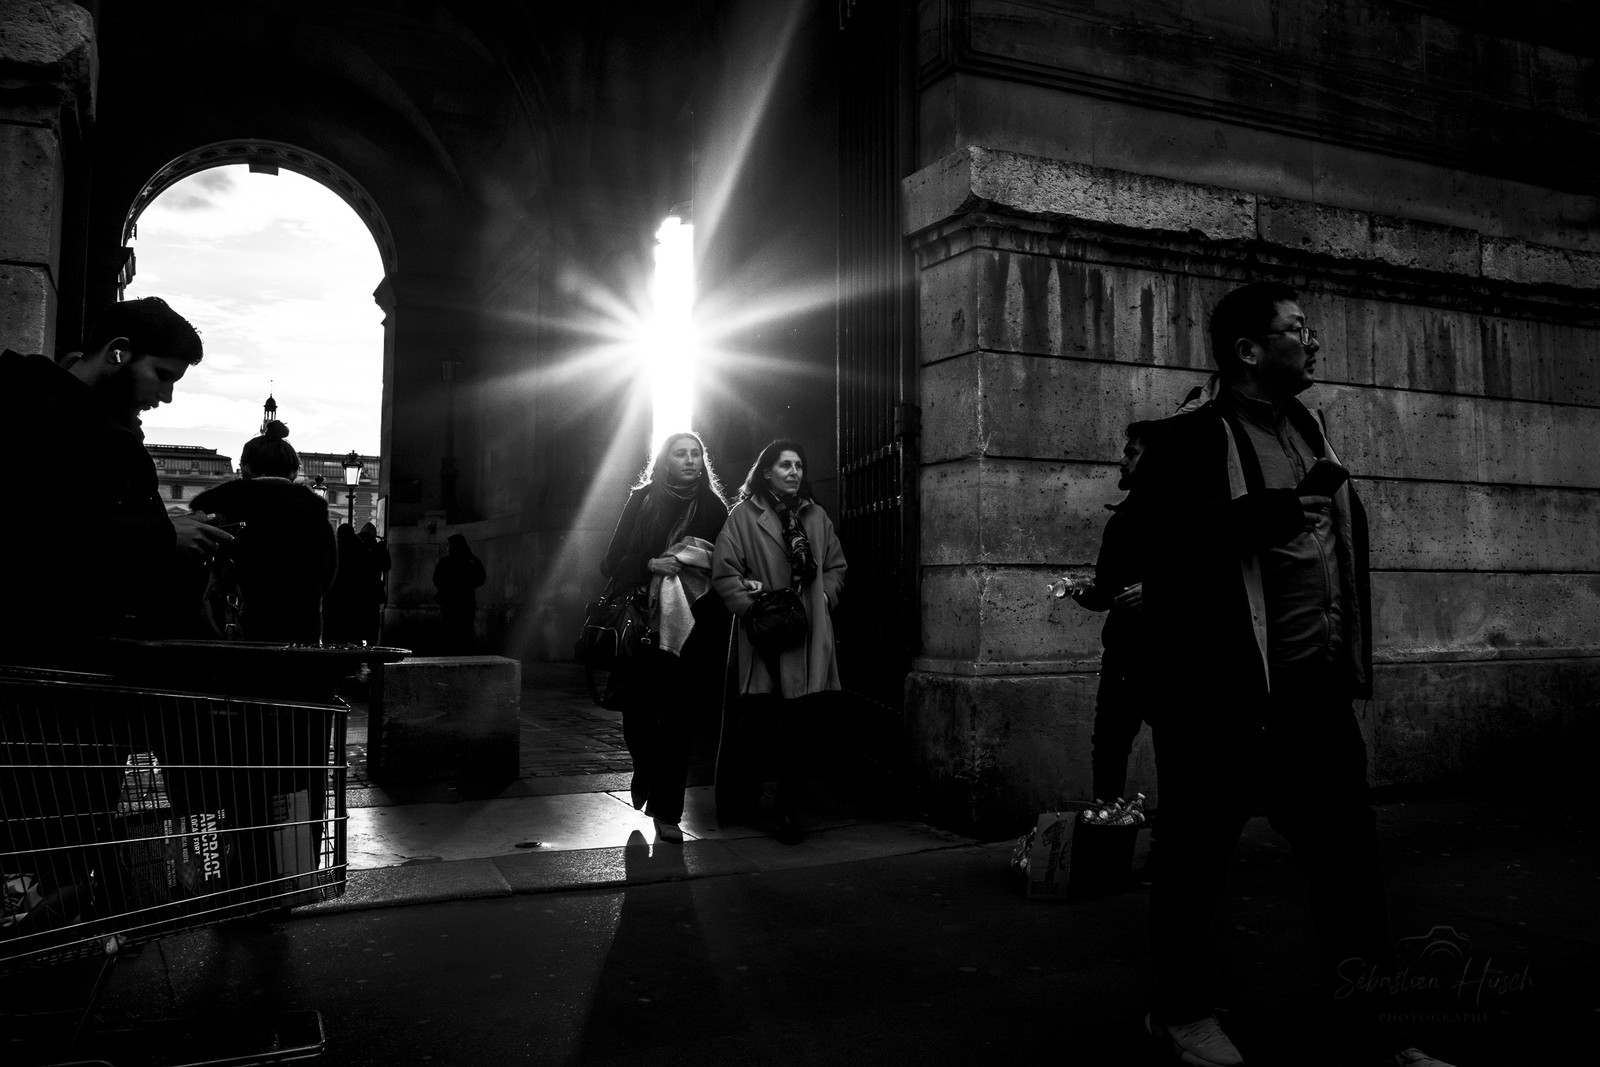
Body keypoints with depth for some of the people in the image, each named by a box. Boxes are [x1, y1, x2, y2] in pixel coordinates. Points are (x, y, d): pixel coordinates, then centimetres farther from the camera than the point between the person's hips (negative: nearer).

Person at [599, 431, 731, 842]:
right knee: (637, 708, -1)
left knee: (678, 715, -3)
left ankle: (666, 810, 7)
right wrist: (650, 566, -13)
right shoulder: (641, 501, 6)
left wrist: (693, 564, -11)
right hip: (646, 619, 0)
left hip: (694, 626, 0)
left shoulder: (714, 507, 8)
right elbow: (614, 561, 4)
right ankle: (646, 773, 31)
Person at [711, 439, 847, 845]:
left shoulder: (816, 516, 13)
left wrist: (823, 598, 3)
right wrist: (752, 611, -13)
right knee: (748, 724, 2)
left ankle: (789, 812, 12)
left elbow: (836, 567, 20)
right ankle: (738, 800, 25)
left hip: (807, 638, 4)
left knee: (797, 727, 3)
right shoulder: (743, 515, -1)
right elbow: (724, 571, -6)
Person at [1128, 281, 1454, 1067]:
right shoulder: (1186, 440, -9)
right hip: (1221, 698, -7)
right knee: (1197, 856, 7)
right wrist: (1271, 512, -25)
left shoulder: (1308, 427, 16)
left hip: (1317, 691, 8)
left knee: (1348, 851, 12)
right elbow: (1153, 541, -20)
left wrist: (1353, 656, 17)